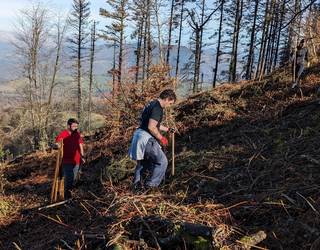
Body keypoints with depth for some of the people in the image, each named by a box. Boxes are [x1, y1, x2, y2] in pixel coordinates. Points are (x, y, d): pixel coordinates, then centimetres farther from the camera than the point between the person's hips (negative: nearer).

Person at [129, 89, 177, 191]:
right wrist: (161, 138, -12)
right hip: (146, 139, -10)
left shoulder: (152, 104, 16)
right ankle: (150, 185, 6)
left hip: (139, 137, 10)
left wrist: (167, 129, 31)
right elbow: (151, 127, -24)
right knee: (162, 161, 0)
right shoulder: (157, 108, -17)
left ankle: (137, 184, 33)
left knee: (142, 162, 25)